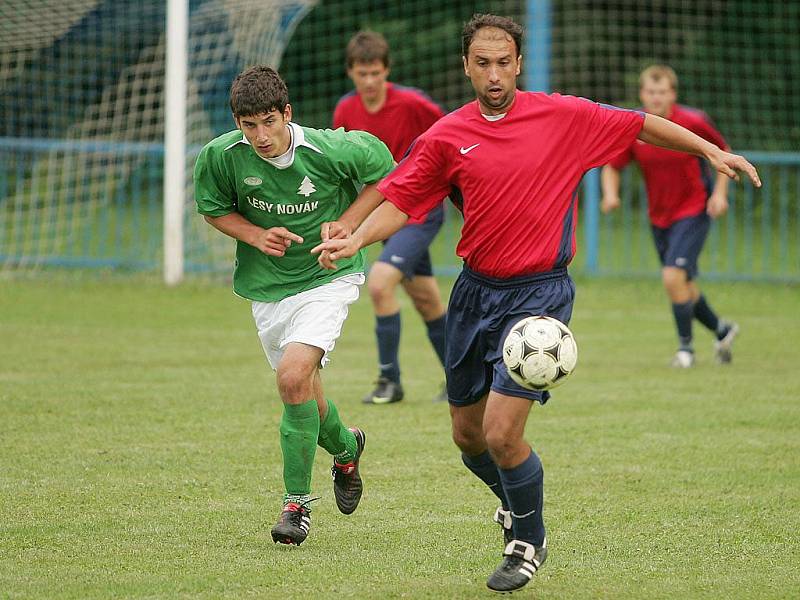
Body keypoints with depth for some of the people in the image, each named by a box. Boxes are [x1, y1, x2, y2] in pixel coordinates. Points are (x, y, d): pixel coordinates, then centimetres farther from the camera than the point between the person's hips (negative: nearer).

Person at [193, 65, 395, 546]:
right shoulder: (221, 156, -15)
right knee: (305, 399, 12)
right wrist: (256, 235, -14)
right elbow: (213, 208, 5)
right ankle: (346, 447, 48)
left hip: (328, 276, -4)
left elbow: (383, 171, -2)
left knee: (293, 376, -24)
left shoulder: (330, 150, -21)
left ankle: (297, 501, -9)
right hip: (267, 285, 4)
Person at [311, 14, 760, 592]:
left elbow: (641, 125, 6)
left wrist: (712, 152, 5)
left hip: (539, 292, -4)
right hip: (476, 290, 4)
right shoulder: (446, 137, 0)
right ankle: (514, 501, 45)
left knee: (502, 433, -15)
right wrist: (356, 239, -12)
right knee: (468, 436, 13)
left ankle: (528, 540, 11)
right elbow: (401, 201, 6)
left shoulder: (564, 116, -5)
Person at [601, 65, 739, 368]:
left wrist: (720, 193, -7)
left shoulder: (693, 122, -16)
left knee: (674, 276, -20)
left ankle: (685, 346, -3)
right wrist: (610, 194, -17)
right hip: (659, 215, 5)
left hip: (693, 210, -5)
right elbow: (611, 166, 2)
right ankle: (721, 330, 39)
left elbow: (723, 152, 0)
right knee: (683, 286, 13)